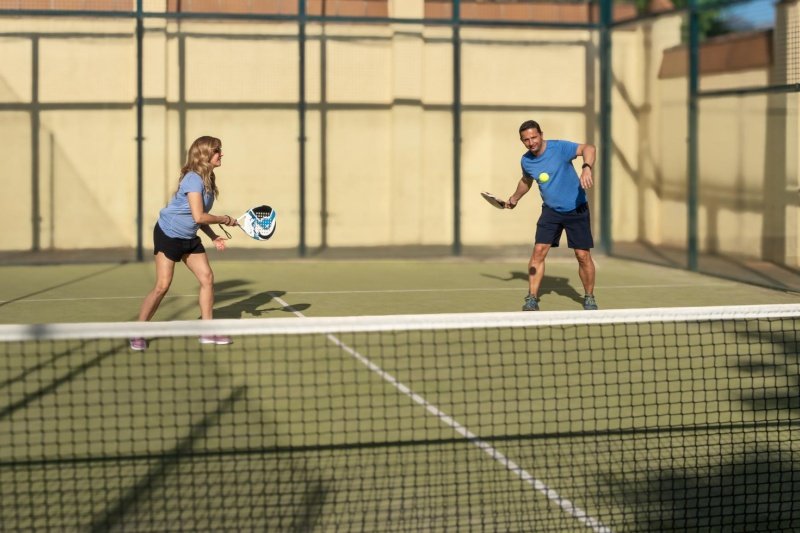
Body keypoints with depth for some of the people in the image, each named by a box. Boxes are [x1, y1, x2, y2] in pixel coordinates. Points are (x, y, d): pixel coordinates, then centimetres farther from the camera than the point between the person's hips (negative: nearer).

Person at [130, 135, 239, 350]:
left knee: (207, 278, 3)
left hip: (189, 238, 9)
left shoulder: (207, 179, 7)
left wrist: (214, 237, 2)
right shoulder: (193, 179, -21)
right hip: (168, 234, -9)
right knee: (162, 286, -10)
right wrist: (225, 220, -14)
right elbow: (198, 217, -27)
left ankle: (207, 331, 12)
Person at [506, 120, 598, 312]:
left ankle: (589, 298, 18)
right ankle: (532, 298, -2)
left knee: (583, 256, -3)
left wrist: (586, 168, -51)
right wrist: (514, 199, 33)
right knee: (539, 251, -10)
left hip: (576, 209, -4)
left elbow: (588, 148, -32)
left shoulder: (559, 148, -19)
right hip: (551, 210, 4)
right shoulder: (526, 161, -2)